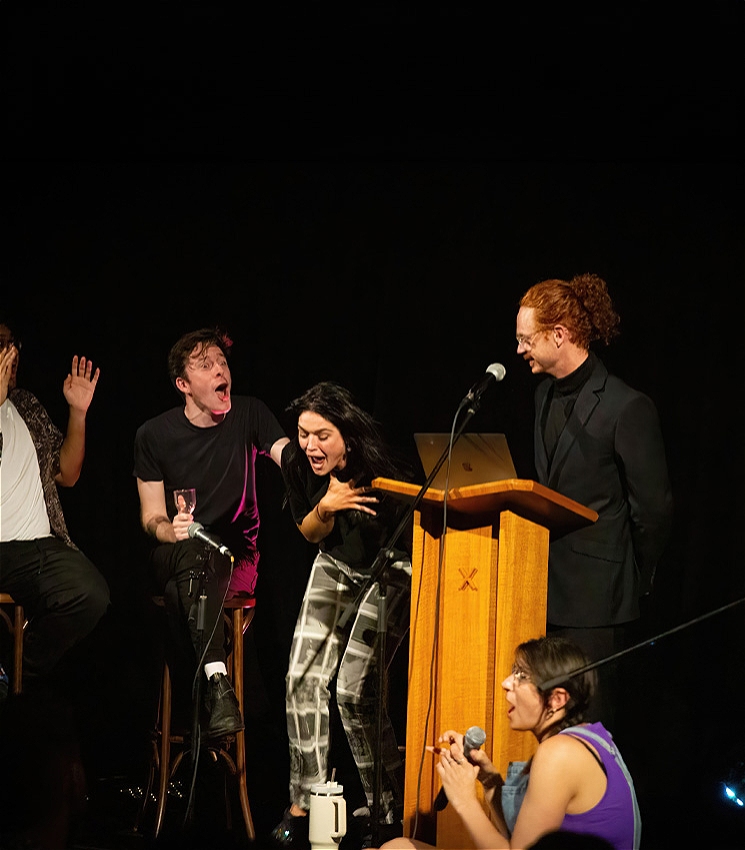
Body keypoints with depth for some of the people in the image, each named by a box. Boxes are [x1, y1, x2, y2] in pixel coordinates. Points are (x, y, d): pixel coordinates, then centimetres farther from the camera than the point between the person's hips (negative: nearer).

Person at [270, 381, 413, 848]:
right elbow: (311, 534, -2)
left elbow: (416, 536, -19)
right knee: (304, 678, -6)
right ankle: (304, 805, 3)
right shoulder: (297, 464, -15)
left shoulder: (380, 472, -31)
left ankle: (388, 806, 3)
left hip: (392, 570, -5)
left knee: (354, 689, -15)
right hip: (336, 567, 5)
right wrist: (326, 507, -22)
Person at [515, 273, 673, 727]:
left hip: (596, 597, -8)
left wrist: (635, 580, -2)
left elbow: (654, 507, -10)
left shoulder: (627, 407, -14)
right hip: (549, 587, 8)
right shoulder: (547, 393, 11)